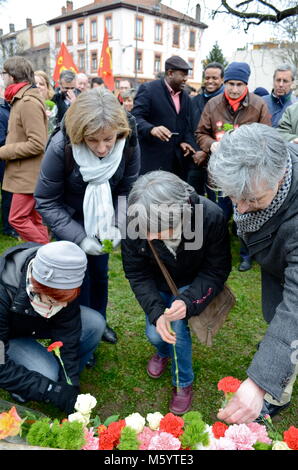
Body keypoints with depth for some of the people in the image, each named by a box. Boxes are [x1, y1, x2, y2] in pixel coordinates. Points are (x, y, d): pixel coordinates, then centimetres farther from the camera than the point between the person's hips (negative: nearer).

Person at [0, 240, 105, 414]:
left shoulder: (61, 284, -27)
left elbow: (68, 333, -19)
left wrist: (70, 383, -22)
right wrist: (52, 390, -36)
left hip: (39, 320, 4)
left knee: (95, 324, -18)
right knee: (47, 374, -28)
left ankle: (63, 374, 3)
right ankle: (20, 390, 5)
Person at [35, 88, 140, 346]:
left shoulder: (128, 144, -23)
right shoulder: (61, 147, -31)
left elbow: (127, 191, -10)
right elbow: (46, 202, -21)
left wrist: (118, 226, -23)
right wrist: (79, 237, -28)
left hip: (104, 218, 3)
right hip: (70, 219, -3)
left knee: (100, 273, 15)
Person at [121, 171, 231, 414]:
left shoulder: (212, 217, -35)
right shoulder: (134, 223, -30)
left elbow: (217, 271, -21)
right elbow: (137, 274, -16)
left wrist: (188, 301, -36)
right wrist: (156, 311, -29)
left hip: (193, 283, -2)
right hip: (158, 284, 2)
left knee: (177, 323, -22)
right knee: (155, 333, -7)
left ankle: (184, 382, 8)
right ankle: (164, 351, 34)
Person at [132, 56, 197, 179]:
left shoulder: (186, 97, 16)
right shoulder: (148, 89, -6)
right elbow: (136, 118, -14)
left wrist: (187, 141, -1)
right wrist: (152, 129, -35)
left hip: (178, 160, 7)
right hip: (152, 159, -6)